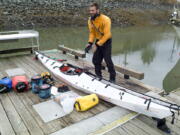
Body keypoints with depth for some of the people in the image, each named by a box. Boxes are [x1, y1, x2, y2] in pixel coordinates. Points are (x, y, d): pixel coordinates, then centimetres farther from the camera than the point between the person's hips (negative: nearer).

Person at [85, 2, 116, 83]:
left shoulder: (105, 19, -25)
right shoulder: (90, 20, -6)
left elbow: (107, 35, -26)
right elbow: (92, 33, 1)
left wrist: (97, 44, -28)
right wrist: (90, 43, -15)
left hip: (106, 41, -6)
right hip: (98, 41, 6)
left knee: (107, 60, -11)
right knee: (95, 60, 8)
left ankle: (112, 78, 5)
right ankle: (98, 75, 27)